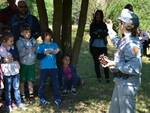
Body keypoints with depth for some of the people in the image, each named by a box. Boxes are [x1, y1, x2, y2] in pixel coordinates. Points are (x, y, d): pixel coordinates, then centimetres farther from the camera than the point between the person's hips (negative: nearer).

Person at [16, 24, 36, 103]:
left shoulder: (33, 40, 1)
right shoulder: (19, 42, -9)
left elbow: (36, 50, 2)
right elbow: (21, 53, -17)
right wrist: (30, 50, -22)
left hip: (32, 63, 3)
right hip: (23, 64, -3)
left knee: (30, 80, 10)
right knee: (22, 81, 7)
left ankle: (31, 95, 21)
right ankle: (22, 96, 18)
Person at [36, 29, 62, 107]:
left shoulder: (54, 45, 8)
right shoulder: (41, 46, 2)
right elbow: (38, 57, -6)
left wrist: (57, 52, -17)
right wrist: (45, 53, -21)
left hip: (53, 67, 1)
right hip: (44, 68, -1)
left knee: (56, 83, 0)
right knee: (42, 83, 4)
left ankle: (57, 99, 7)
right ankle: (42, 99, 16)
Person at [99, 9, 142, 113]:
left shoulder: (133, 44, -24)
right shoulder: (125, 40, 3)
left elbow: (134, 69, -28)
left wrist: (115, 64, -25)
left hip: (128, 84, -10)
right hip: (121, 82, 10)